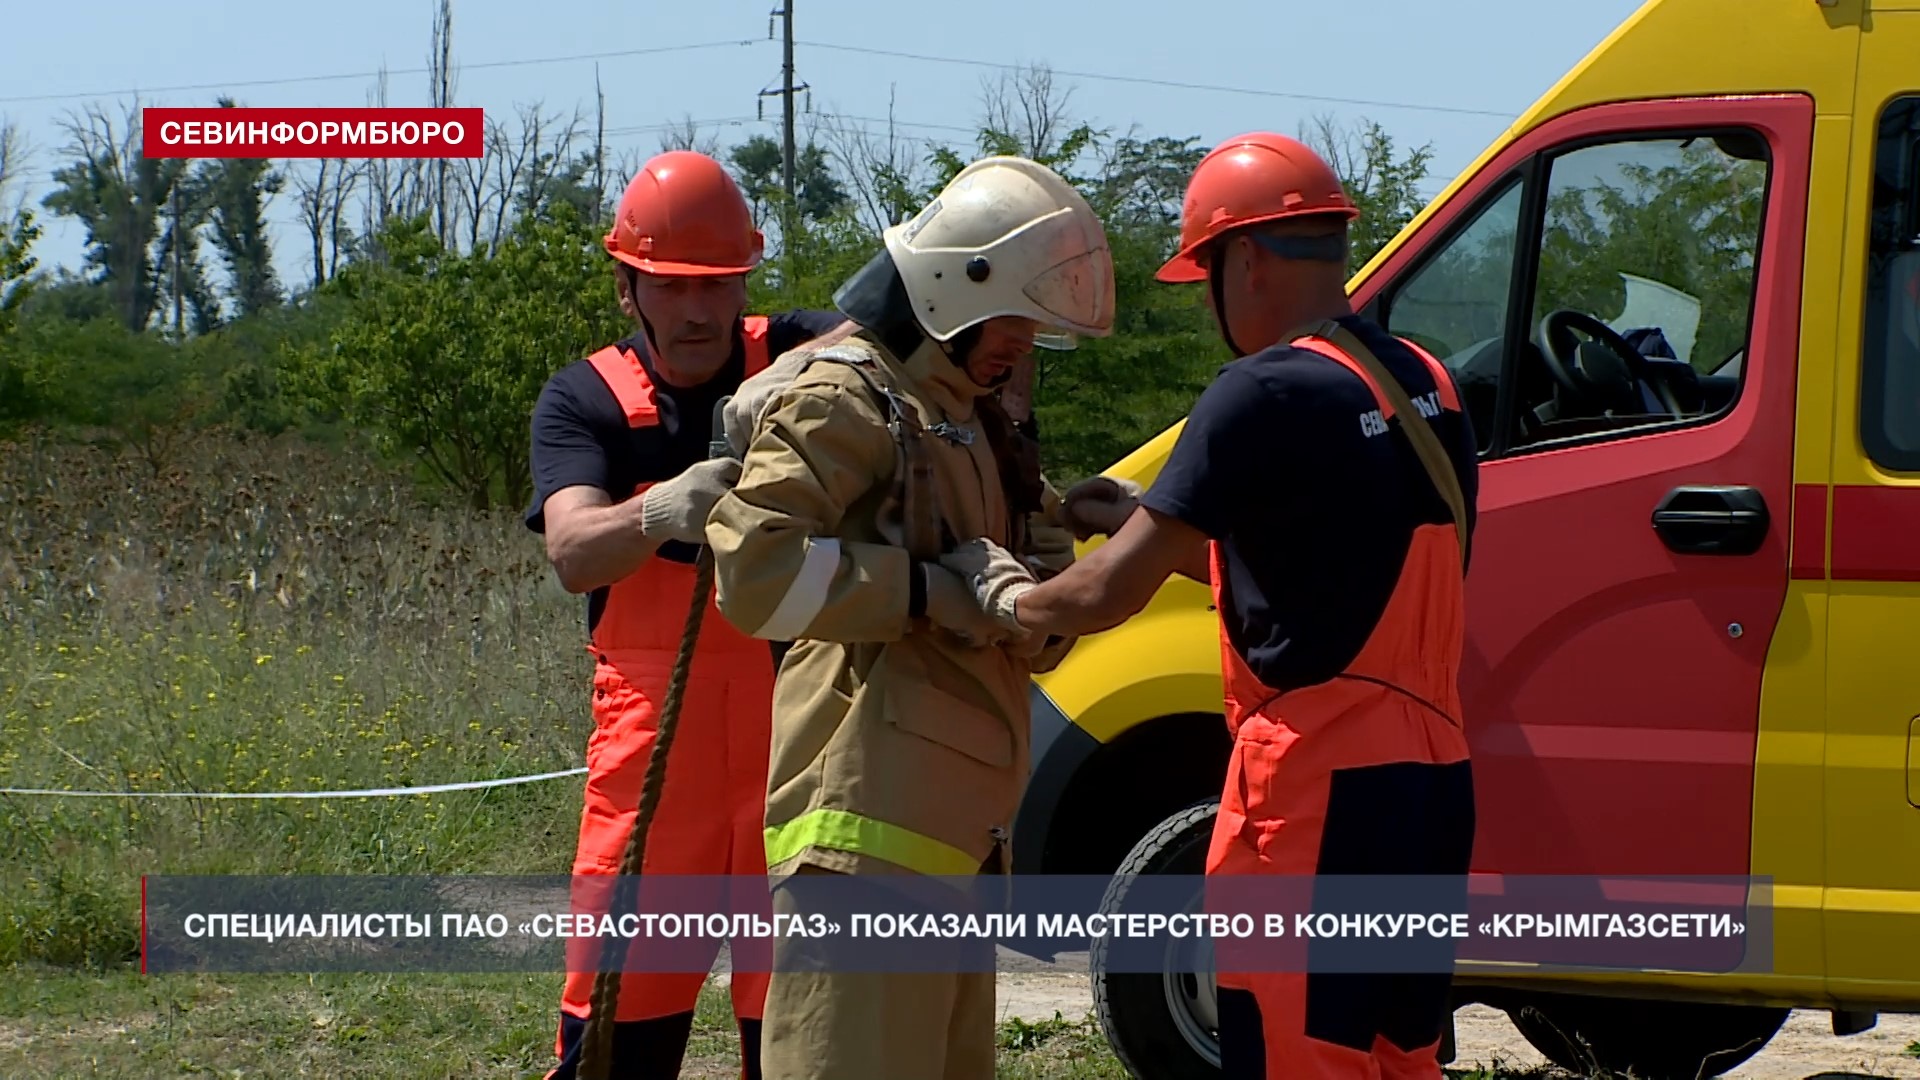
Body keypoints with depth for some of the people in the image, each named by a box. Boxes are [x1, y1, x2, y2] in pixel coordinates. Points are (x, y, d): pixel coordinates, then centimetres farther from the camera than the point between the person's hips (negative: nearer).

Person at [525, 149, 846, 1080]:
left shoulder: (794, 357, 1)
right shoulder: (585, 401, 0)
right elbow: (572, 552, -18)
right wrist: (660, 512, -40)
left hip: (798, 748, 0)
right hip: (653, 749, 0)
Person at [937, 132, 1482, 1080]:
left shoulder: (1269, 393, -13)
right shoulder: (1424, 388, 12)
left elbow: (1108, 594, -13)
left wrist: (1004, 593, 6)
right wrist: (1145, 519, 22)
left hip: (1318, 795, -8)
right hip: (1432, 783, 8)